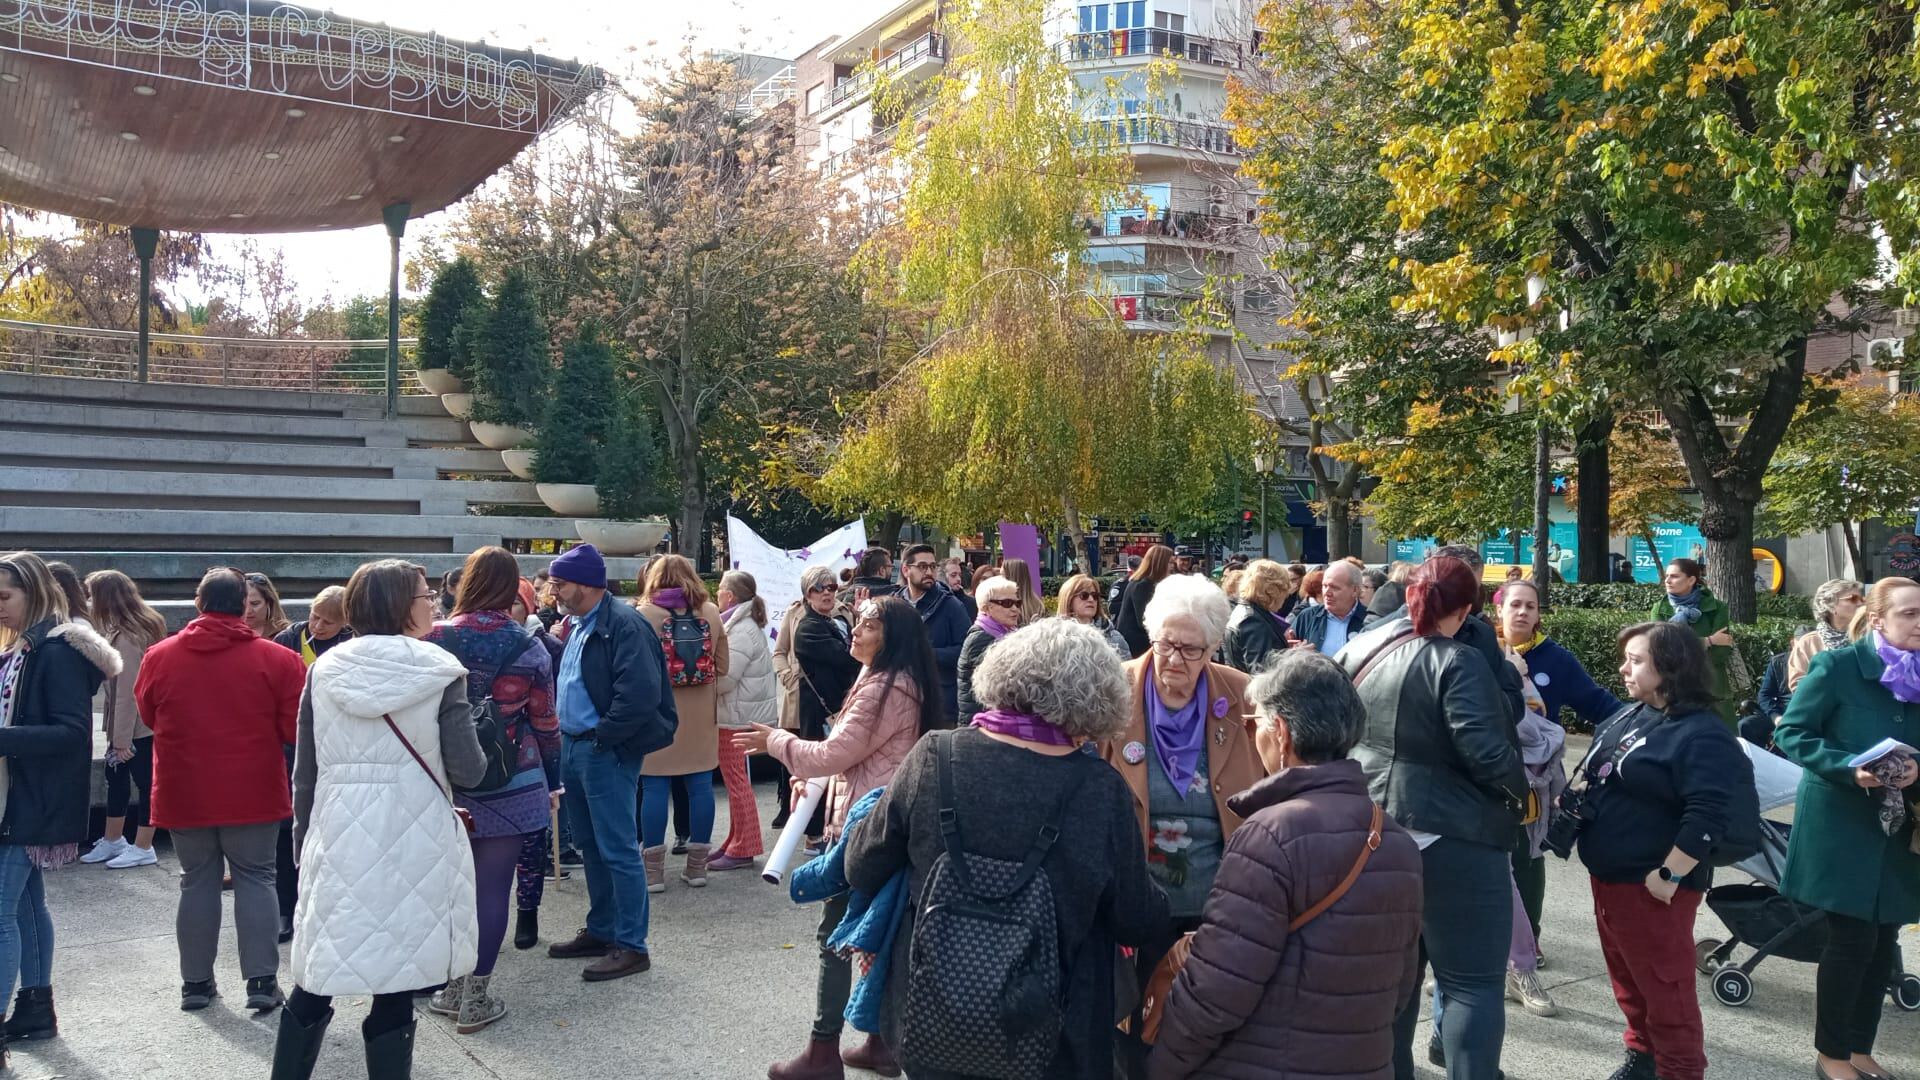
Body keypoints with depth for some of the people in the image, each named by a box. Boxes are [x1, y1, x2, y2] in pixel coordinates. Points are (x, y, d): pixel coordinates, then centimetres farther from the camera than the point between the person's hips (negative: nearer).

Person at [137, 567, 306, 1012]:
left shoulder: (159, 657, -3)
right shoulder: (277, 659, -10)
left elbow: (148, 715, 13)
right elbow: (295, 728, -7)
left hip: (184, 794, 2)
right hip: (253, 794, -2)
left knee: (197, 882, 13)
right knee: (255, 879, 7)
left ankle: (196, 982, 19)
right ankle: (262, 981, 3)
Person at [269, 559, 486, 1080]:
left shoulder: (325, 670, 4)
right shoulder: (439, 671, -7)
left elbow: (304, 773, 8)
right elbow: (468, 772, -8)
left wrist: (303, 839, 19)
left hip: (337, 843, 3)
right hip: (413, 848, -3)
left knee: (316, 983, 17)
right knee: (394, 990, 6)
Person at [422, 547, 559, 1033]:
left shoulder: (434, 640, -3)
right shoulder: (527, 647, -7)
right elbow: (545, 721, 0)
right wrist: (553, 778, 12)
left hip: (447, 782, 2)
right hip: (509, 786, -2)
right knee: (492, 887, 3)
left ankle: (453, 985, 25)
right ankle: (475, 999, 9)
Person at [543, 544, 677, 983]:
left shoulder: (624, 624, -17)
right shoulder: (576, 624, 15)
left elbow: (641, 693, -25)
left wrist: (602, 735, -19)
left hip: (607, 751, -10)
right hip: (573, 746, 10)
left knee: (618, 850, -4)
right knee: (591, 846, 18)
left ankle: (631, 945, 4)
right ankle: (601, 931, 30)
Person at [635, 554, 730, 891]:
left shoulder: (644, 614, -8)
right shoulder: (711, 613, 1)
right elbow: (722, 667, 7)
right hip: (701, 716, 3)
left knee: (655, 788, 3)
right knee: (700, 786, 9)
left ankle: (653, 870, 7)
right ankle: (697, 865, 15)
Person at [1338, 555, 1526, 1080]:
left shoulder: (1360, 651, 5)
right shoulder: (1457, 662, -16)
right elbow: (1486, 752, -22)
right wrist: (1525, 786, -4)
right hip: (1453, 839, -7)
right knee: (1475, 983, 1)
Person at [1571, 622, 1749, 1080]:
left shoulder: (1701, 734, -18)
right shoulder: (1629, 715, 9)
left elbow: (1708, 815, -25)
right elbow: (1602, 780, 22)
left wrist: (1668, 876, -23)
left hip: (1651, 884, -9)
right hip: (1608, 875, 9)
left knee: (1664, 987, 1)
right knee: (1626, 977, 21)